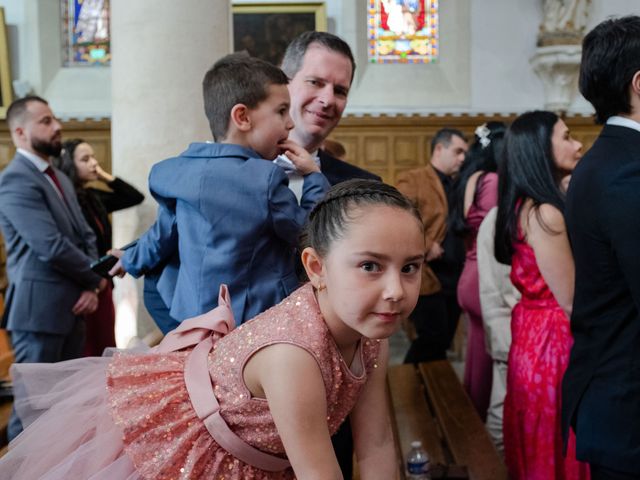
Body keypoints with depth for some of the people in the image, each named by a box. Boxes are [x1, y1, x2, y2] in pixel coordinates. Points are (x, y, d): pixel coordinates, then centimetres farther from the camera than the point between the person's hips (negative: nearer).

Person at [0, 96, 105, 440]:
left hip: (70, 304, 9)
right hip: (39, 308, -8)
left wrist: (90, 288, -4)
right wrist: (96, 279, -7)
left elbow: (85, 237, 13)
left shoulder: (59, 178, 15)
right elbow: (52, 247, -22)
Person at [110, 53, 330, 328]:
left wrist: (133, 260, 38)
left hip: (194, 315, 7)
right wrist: (314, 177, 2)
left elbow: (165, 232, 18)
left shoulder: (186, 171, 3)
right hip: (255, 324, -7)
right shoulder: (265, 180, -18)